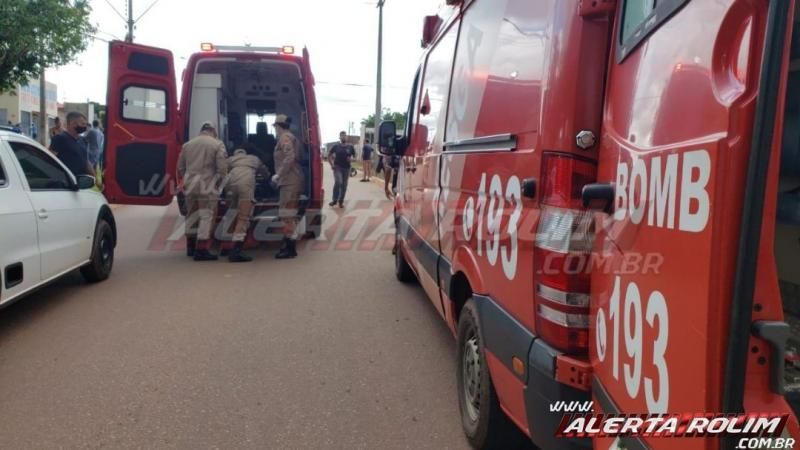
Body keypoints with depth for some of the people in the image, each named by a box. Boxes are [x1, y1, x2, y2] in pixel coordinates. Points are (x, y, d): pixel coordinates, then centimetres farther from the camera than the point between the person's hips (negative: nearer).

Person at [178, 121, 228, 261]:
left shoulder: (188, 144, 13)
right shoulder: (217, 144, -3)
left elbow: (180, 167, 16)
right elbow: (222, 168, -9)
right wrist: (219, 183, 5)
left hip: (190, 185, 6)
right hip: (207, 185, -6)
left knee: (191, 215, 17)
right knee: (206, 216, -4)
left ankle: (191, 247, 28)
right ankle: (201, 250, -8)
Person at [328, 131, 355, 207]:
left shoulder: (350, 147, 4)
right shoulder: (336, 146, 1)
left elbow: (354, 156, 12)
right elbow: (329, 155, 8)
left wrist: (351, 159, -11)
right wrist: (332, 164, -2)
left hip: (346, 168, 2)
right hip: (337, 167, -2)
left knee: (344, 185, 6)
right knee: (338, 182, -20)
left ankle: (341, 201, 18)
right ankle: (335, 200, -7)